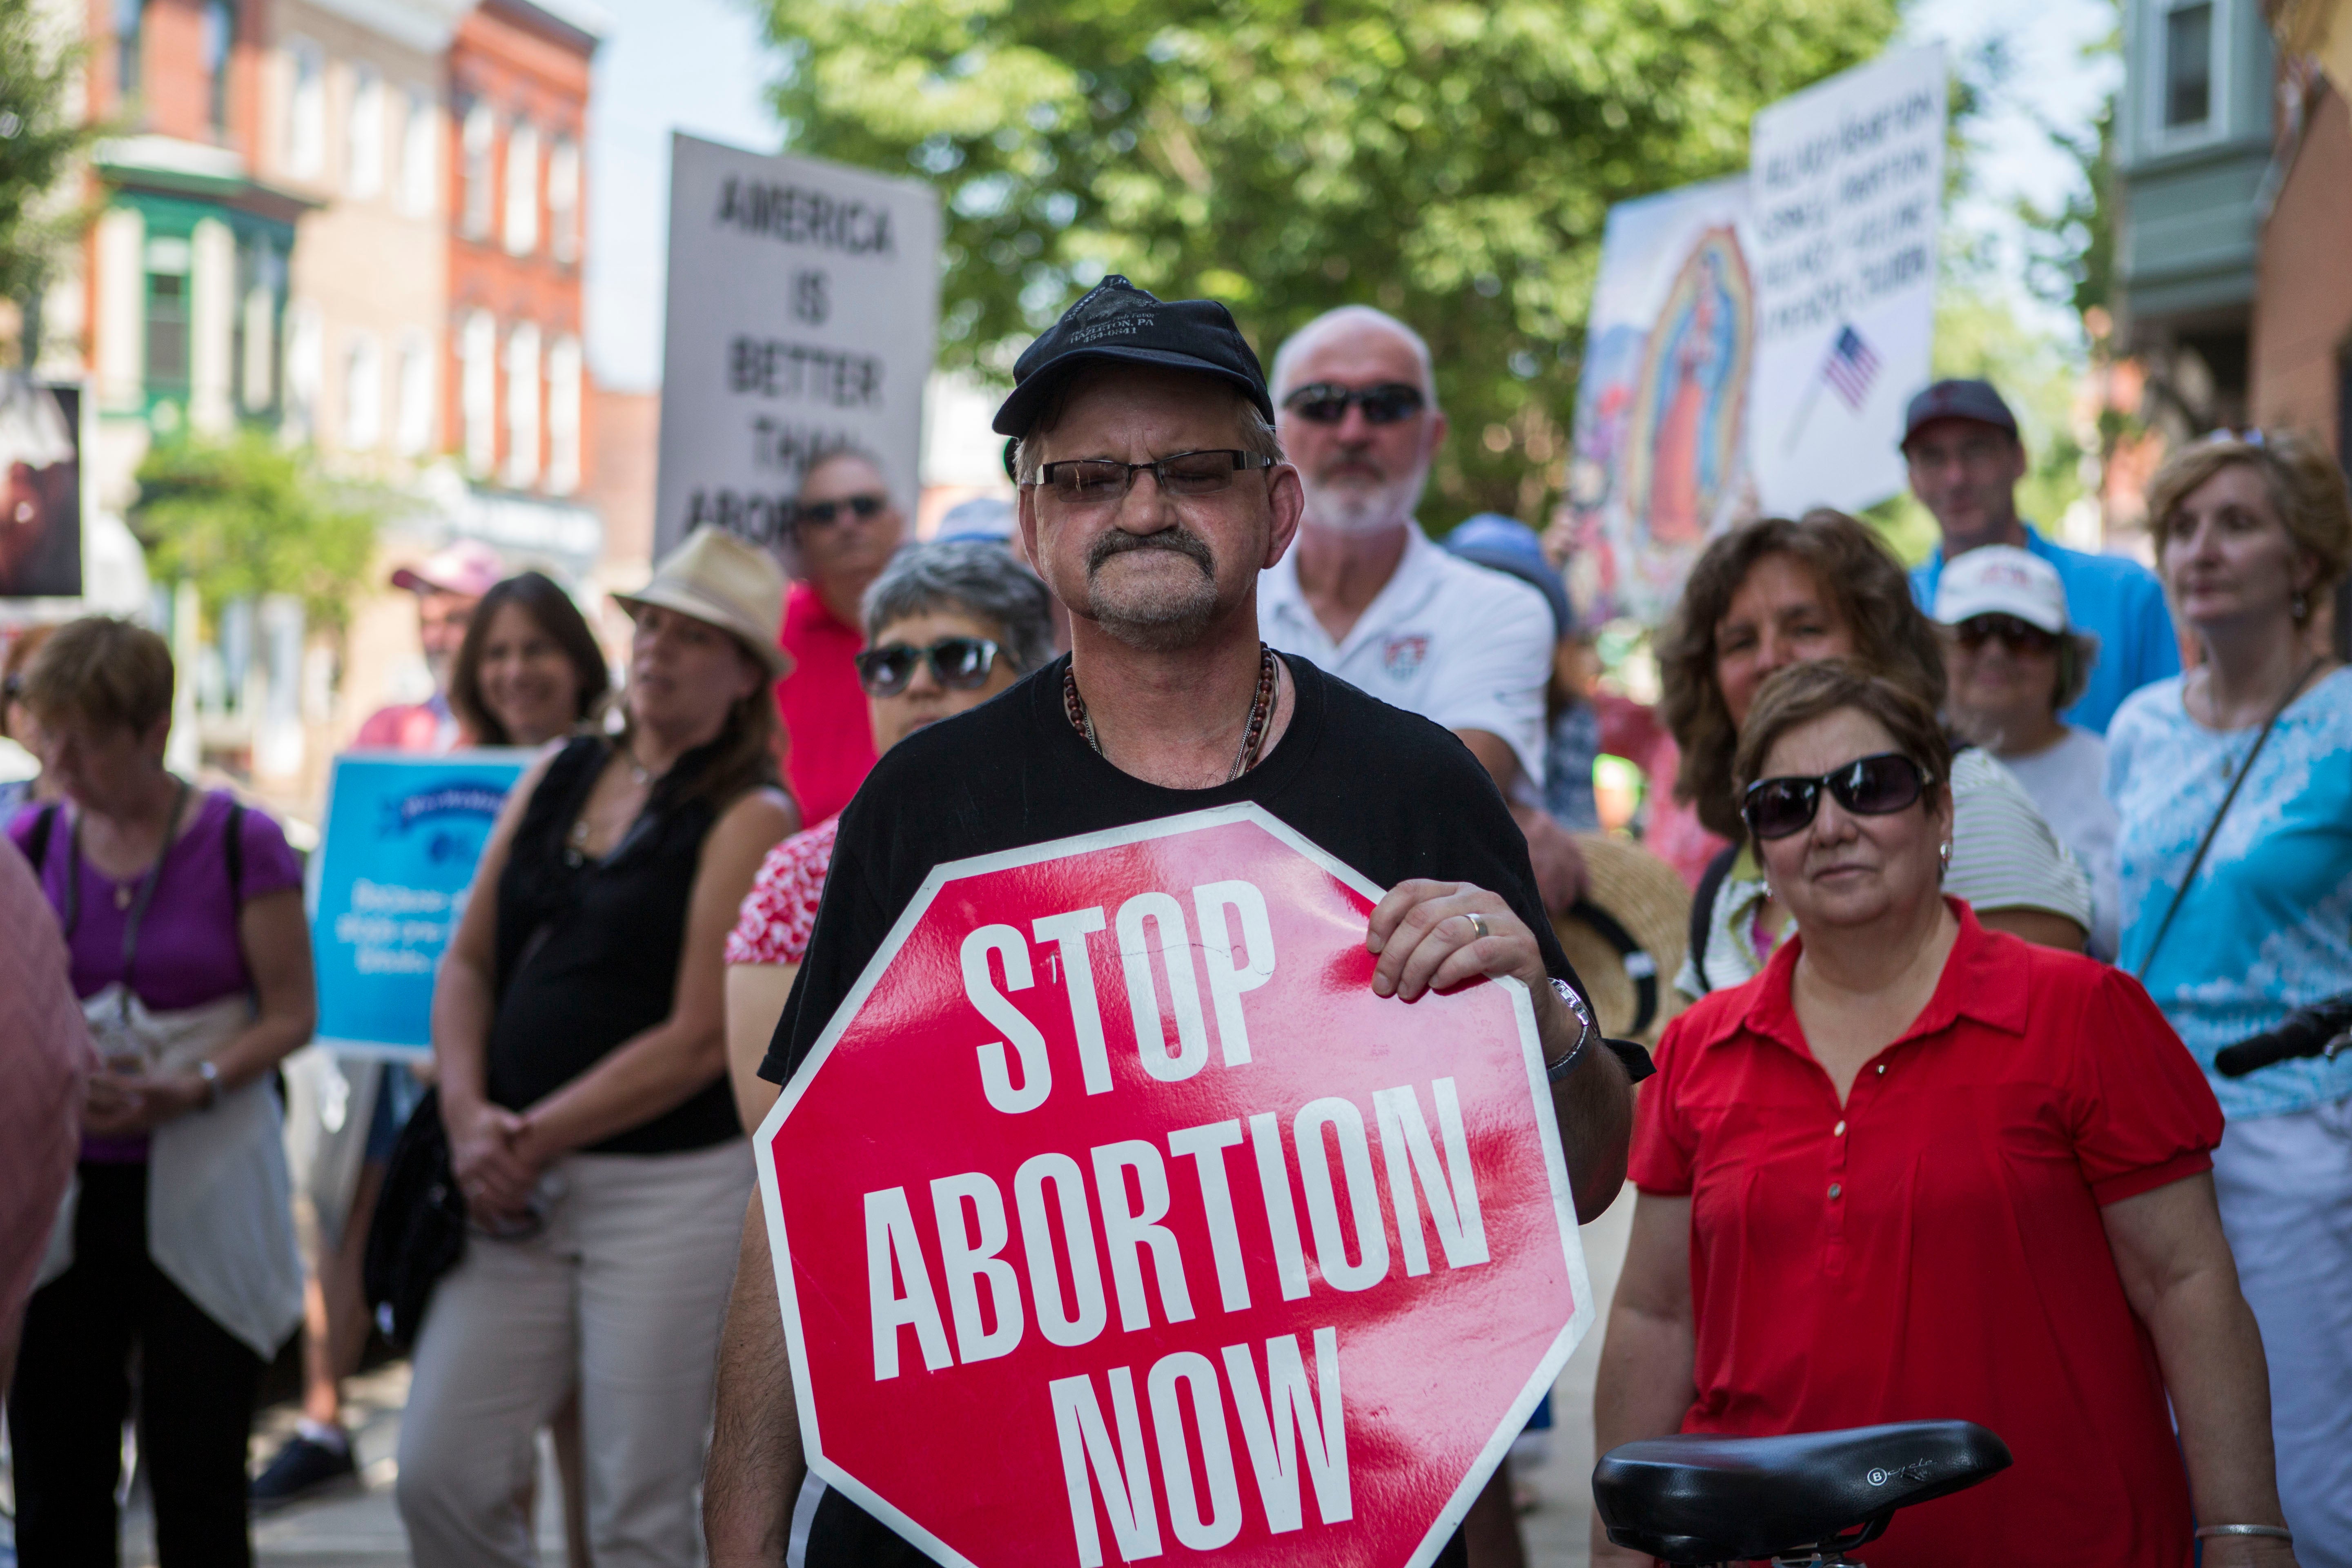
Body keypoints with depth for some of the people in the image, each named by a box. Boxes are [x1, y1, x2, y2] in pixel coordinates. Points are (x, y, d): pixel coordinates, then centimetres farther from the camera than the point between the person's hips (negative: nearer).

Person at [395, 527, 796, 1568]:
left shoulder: (749, 819, -7)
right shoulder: (557, 777, 12)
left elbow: (698, 1042, -13)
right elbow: (468, 960, 12)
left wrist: (534, 1136, -11)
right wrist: (469, 1114, -5)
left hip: (672, 1188, -6)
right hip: (522, 1187, 6)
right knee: (439, 1475, 4)